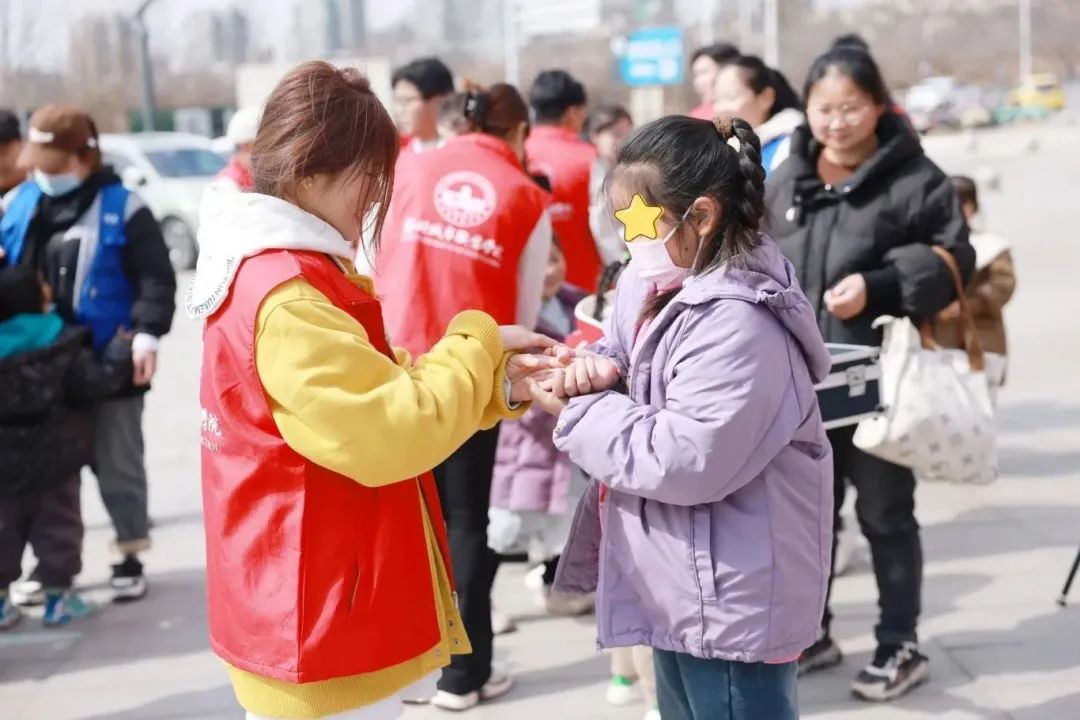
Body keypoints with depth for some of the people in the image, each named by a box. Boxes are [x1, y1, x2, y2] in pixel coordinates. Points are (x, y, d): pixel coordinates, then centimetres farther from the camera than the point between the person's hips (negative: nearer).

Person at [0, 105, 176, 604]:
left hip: (108, 365, -4)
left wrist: (146, 333, -21)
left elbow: (156, 279, -8)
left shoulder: (121, 208, -6)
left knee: (117, 464, 8)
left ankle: (130, 556, 22)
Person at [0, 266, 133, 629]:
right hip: (54, 458, -2)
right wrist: (121, 351, 1)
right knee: (56, 523, 10)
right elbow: (97, 381, -13)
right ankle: (58, 593, 12)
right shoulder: (61, 345, -14)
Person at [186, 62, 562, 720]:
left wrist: (501, 384, -1)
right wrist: (479, 344, -11)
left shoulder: (287, 272, 11)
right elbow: (392, 434, -25)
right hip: (319, 619, -10)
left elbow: (382, 389, 11)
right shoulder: (286, 298, -22)